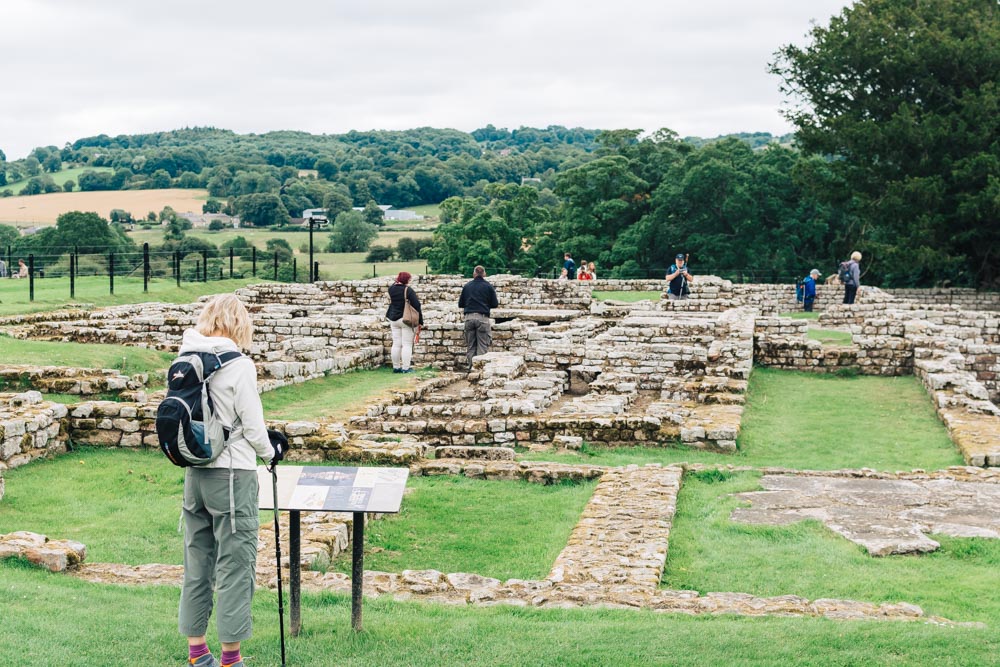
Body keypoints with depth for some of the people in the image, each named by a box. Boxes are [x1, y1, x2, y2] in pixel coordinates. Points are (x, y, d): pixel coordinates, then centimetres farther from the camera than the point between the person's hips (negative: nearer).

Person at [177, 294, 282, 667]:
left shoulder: (185, 361, 3)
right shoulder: (238, 365, -14)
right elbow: (253, 427, -11)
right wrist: (271, 453, 8)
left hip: (195, 474, 6)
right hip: (232, 475, -6)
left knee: (197, 561, 15)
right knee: (235, 564, 1)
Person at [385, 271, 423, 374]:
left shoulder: (391, 289, 3)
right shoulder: (408, 290, -12)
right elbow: (417, 306, -12)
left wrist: (397, 281, 23)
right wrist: (420, 322, -6)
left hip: (393, 319, 6)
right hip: (406, 319, -6)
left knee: (396, 344, 10)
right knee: (407, 345, -2)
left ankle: (396, 367, 14)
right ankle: (405, 368, -5)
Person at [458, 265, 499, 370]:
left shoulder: (467, 286, 8)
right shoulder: (488, 286, 0)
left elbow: (460, 304, 12)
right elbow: (495, 304, 2)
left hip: (469, 318, 3)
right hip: (482, 318, -3)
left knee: (470, 345, 9)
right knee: (482, 345, 0)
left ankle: (471, 367, 6)